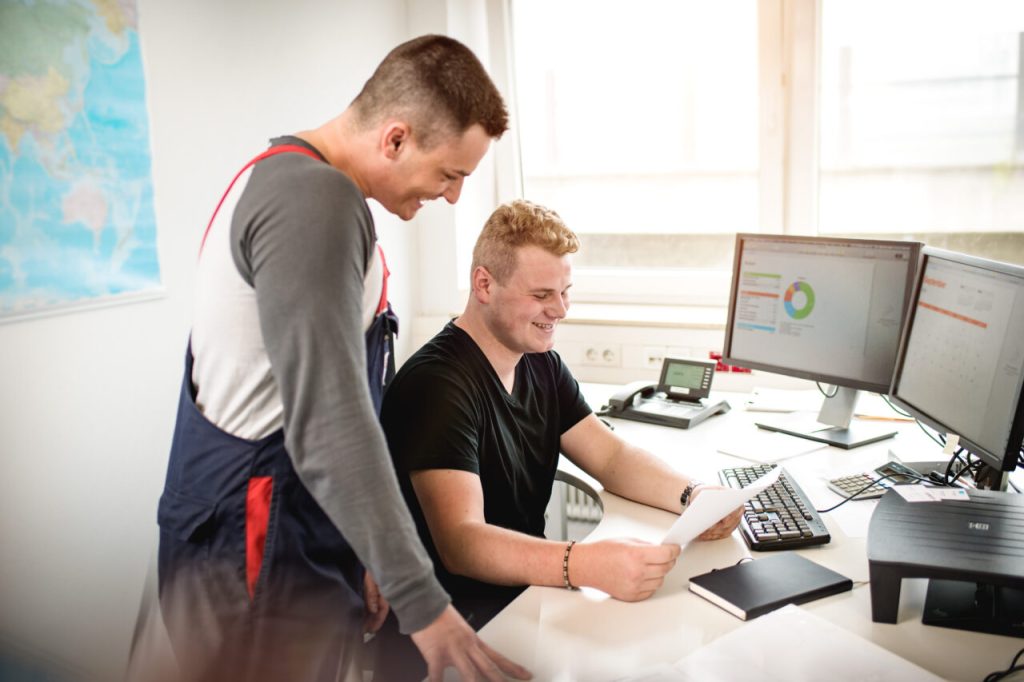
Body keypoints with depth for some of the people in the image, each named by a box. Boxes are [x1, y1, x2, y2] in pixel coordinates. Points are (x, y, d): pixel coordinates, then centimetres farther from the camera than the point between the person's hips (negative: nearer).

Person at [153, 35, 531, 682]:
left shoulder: (293, 183, 11)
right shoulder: (315, 201, -21)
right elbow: (328, 423, -27)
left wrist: (363, 555, 16)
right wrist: (422, 601, -22)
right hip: (261, 564, -9)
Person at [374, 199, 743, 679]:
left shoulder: (542, 366, 6)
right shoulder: (438, 383, -21)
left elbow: (612, 457, 7)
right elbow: (460, 541, -29)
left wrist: (693, 495, -13)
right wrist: (587, 565, -43)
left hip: (527, 587, 8)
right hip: (457, 615, -7)